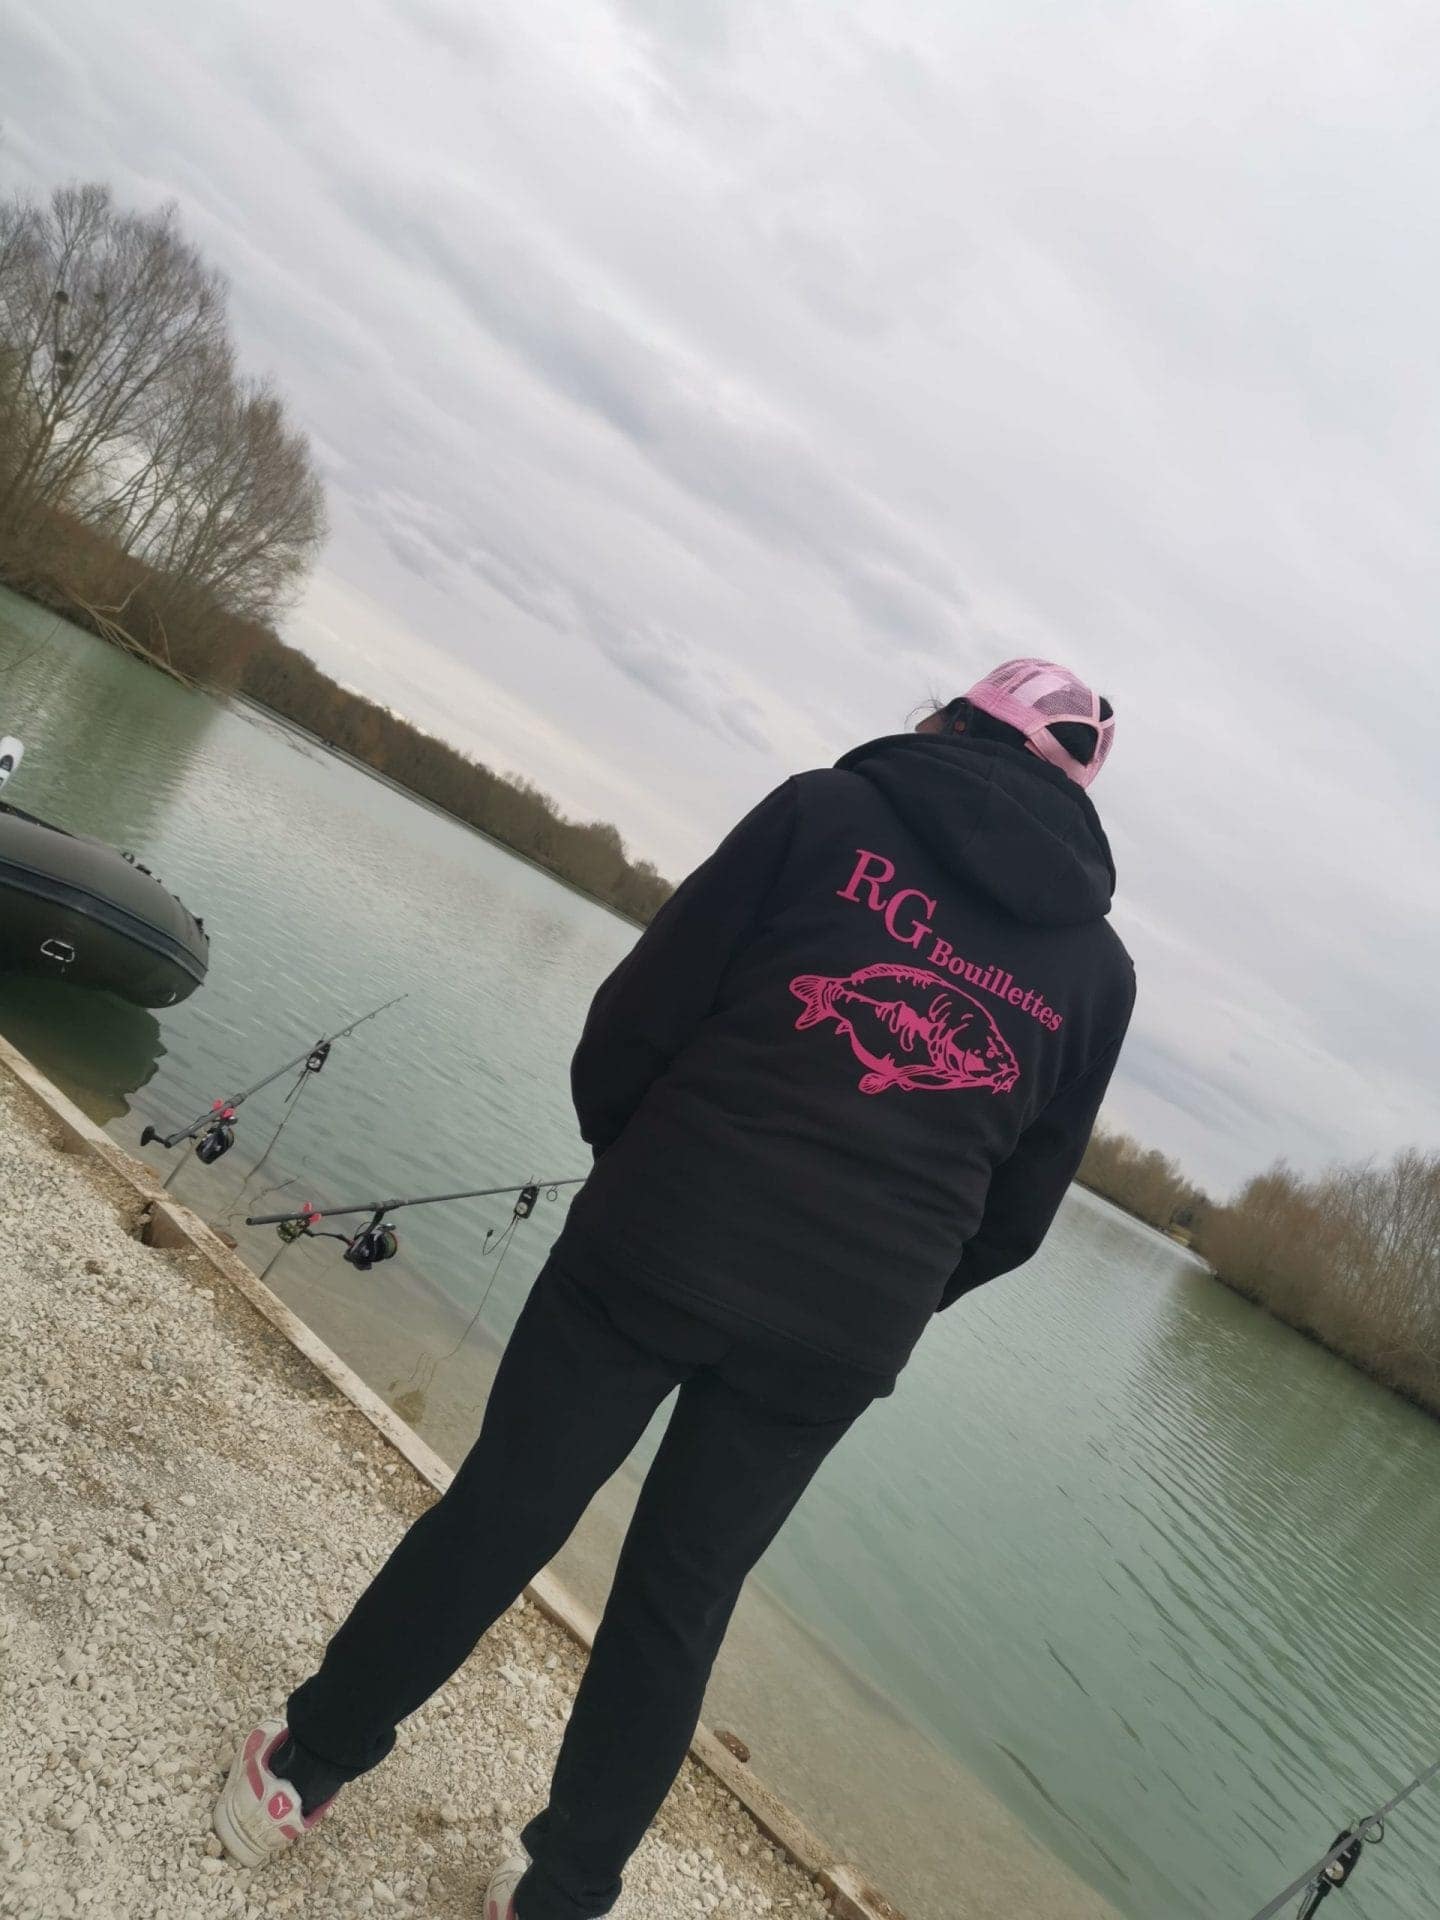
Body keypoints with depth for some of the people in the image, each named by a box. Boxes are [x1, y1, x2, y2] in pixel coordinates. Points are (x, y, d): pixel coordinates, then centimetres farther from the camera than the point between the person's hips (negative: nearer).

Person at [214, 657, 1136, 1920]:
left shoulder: (833, 809, 0)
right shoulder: (1099, 967, 9)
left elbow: (644, 1008, -3)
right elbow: (1015, 1221, 11)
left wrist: (624, 1155, 15)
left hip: (661, 1243, -2)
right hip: (843, 1338, 2)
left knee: (500, 1517, 15)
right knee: (680, 1601, 19)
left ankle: (306, 1768, 34)